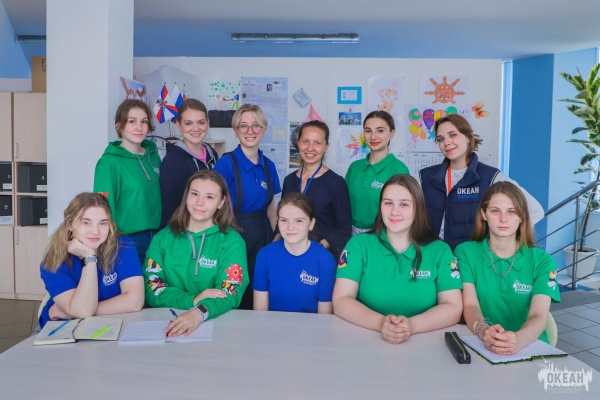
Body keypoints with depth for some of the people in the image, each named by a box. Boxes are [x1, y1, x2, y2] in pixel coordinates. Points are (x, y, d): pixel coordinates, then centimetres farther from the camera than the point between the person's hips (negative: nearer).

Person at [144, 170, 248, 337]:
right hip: (165, 321, 2)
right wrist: (192, 300, -18)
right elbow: (151, 289, -2)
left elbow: (230, 292, -12)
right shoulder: (162, 238, 6)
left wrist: (199, 312, -32)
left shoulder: (232, 241, -2)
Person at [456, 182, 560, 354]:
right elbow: (470, 306, -8)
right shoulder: (466, 252, 2)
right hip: (480, 345, 0)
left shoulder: (542, 261, 3)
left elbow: (538, 316, -10)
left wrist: (518, 339, -32)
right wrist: (483, 331, -30)